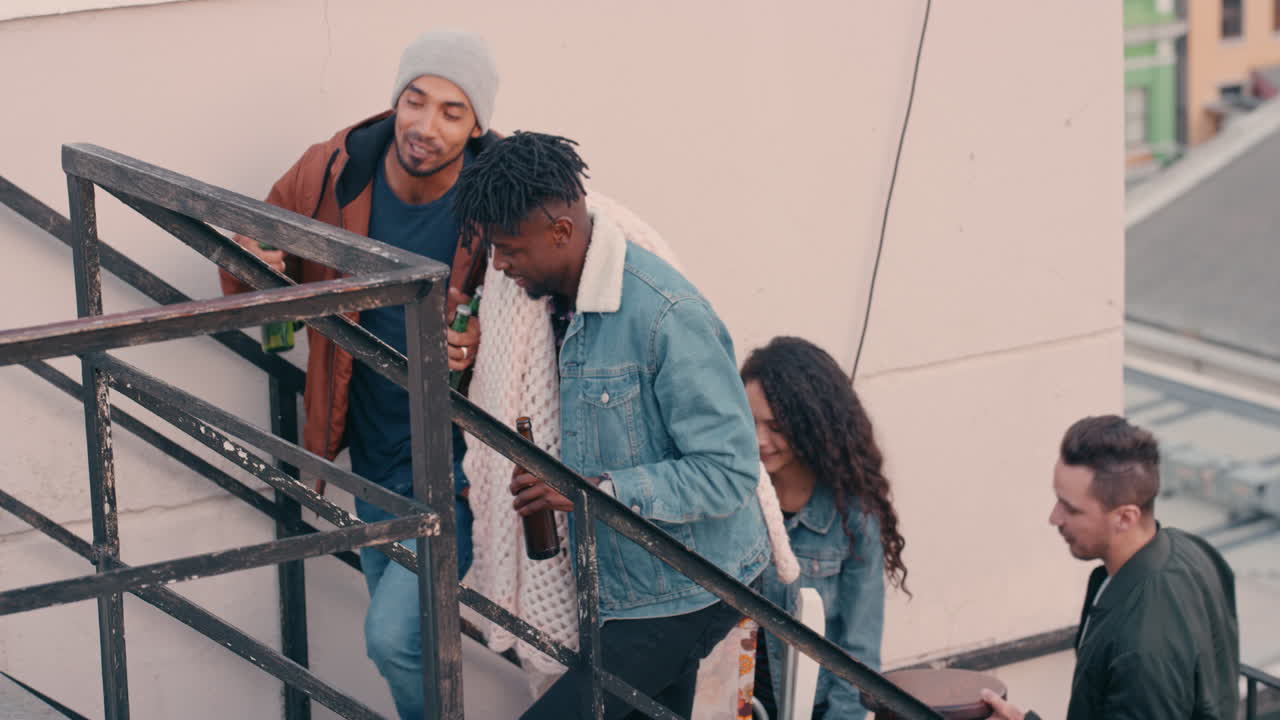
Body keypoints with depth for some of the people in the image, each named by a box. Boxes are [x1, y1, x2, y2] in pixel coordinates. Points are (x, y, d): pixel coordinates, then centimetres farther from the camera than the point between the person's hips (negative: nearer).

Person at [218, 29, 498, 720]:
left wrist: (484, 342, -28)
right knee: (407, 637, 19)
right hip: (374, 456, 5)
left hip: (457, 462, -5)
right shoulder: (329, 174, -9)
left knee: (393, 636, -17)